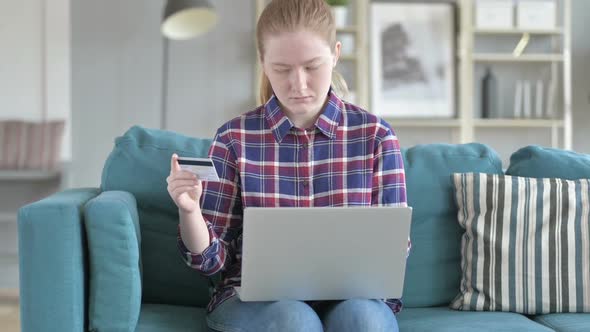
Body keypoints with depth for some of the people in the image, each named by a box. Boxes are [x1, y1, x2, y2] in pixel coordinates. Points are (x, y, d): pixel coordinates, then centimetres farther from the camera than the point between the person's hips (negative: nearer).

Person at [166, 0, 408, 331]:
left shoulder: (375, 135, 0)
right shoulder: (235, 138, -1)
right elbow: (212, 258, 1)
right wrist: (189, 210, -20)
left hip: (352, 295, 1)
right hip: (255, 296, 0)